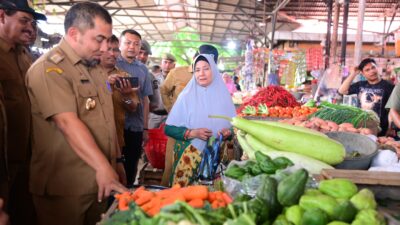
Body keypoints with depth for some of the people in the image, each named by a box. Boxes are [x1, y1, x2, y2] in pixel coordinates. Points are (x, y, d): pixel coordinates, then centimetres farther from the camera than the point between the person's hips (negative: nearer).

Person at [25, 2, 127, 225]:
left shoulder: (96, 67, 14)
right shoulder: (49, 68, -13)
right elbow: (68, 122, -25)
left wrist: (112, 165, 14)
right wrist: (103, 166, -30)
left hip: (99, 181, 8)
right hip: (65, 187, -7)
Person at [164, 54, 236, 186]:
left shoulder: (223, 96, 4)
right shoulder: (186, 96, -2)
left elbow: (234, 125, 10)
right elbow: (169, 128, -3)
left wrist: (229, 132, -12)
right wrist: (193, 133, -16)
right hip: (190, 157, -2)